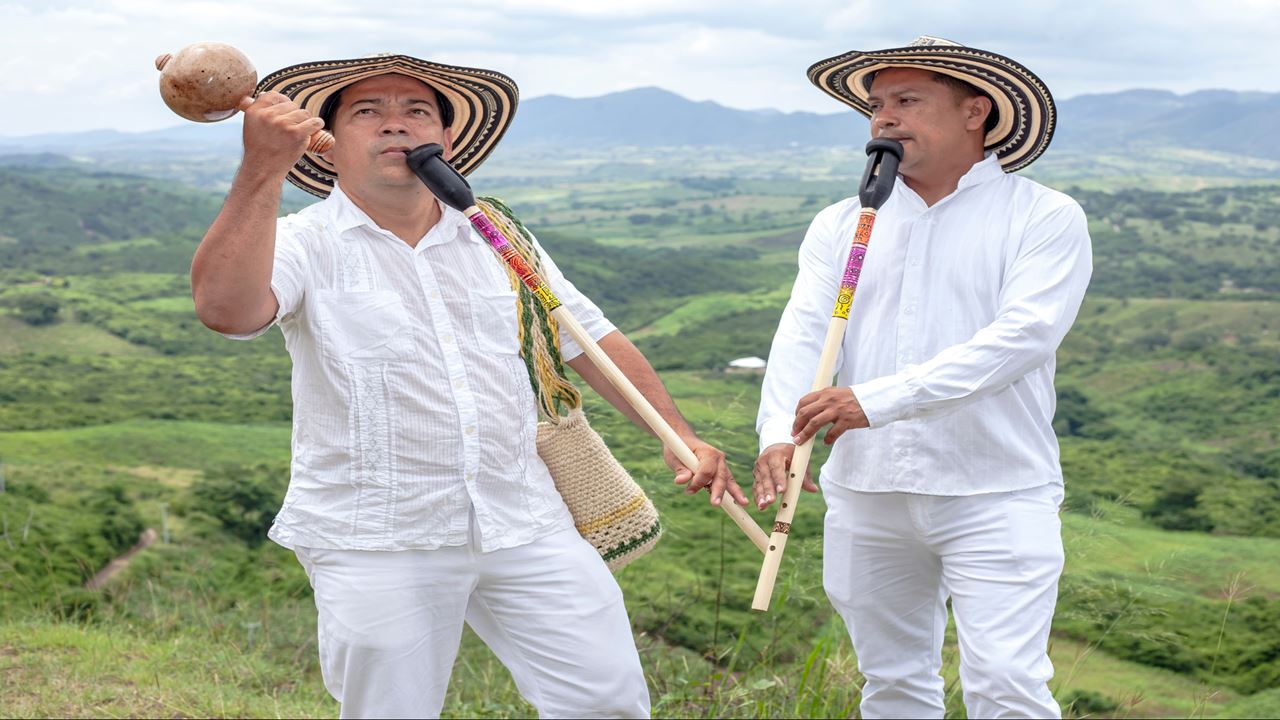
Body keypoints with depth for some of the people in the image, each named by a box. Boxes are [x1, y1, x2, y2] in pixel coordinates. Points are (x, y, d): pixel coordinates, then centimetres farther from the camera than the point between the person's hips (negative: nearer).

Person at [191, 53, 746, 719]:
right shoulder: (306, 244, -3)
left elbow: (590, 338, 16)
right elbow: (224, 308, -24)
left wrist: (680, 436, 9)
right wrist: (263, 170, -33)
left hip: (523, 525, 4)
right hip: (375, 547, -4)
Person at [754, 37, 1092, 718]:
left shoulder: (1046, 219, -3)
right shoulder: (840, 225, 10)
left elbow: (1020, 337, -17)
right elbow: (802, 334, -2)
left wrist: (877, 399, -26)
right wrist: (779, 433, -23)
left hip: (996, 497, -4)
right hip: (865, 496, 4)